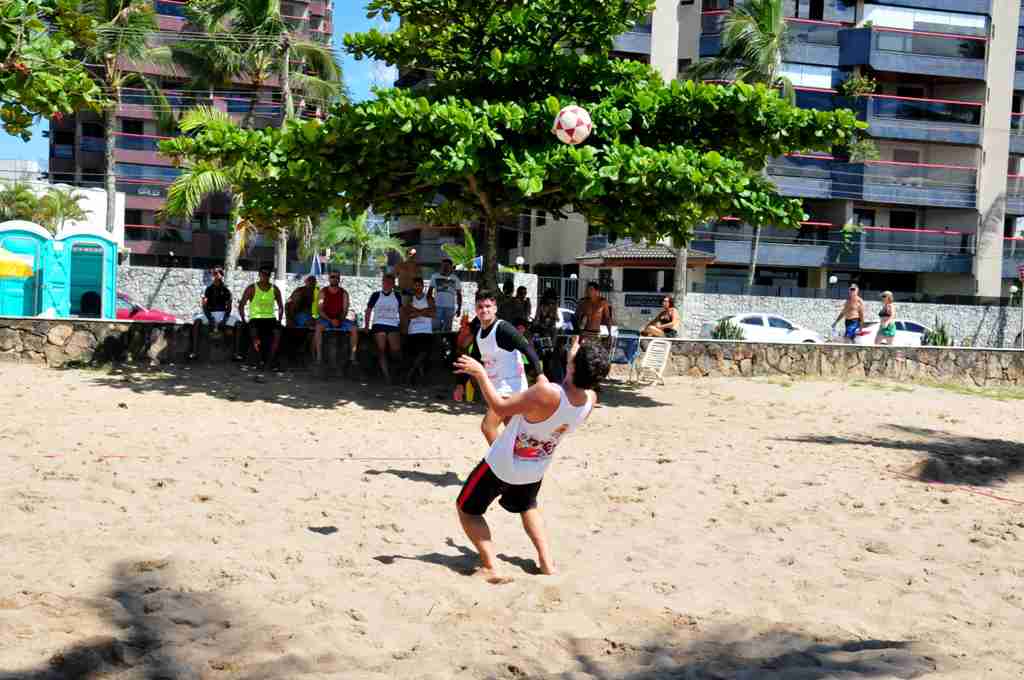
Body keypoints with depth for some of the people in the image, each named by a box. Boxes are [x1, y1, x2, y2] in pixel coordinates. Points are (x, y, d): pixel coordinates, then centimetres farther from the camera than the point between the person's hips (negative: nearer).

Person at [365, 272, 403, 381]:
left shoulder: (397, 296, 15)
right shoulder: (376, 295, 11)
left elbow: (401, 312, 21)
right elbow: (368, 311, 15)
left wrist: (402, 325, 14)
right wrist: (366, 326, 10)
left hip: (393, 325, 1)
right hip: (379, 325, 0)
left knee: (396, 349, -16)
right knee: (381, 349, -12)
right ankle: (386, 375, -11)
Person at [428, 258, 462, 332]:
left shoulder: (455, 279, 8)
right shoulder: (435, 277, 9)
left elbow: (459, 294, 9)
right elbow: (430, 292, 11)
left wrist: (459, 308, 1)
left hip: (450, 307, 0)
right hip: (437, 306, 0)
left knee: (447, 329, 1)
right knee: (435, 327, -6)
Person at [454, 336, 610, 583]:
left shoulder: (547, 394, -37)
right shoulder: (590, 399, -18)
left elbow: (500, 407, -27)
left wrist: (480, 373, -19)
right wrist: (575, 361, 11)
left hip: (502, 465, -6)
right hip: (535, 470, 6)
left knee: (467, 509, 15)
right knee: (527, 507, 36)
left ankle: (490, 567, 0)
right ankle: (547, 561, 23)